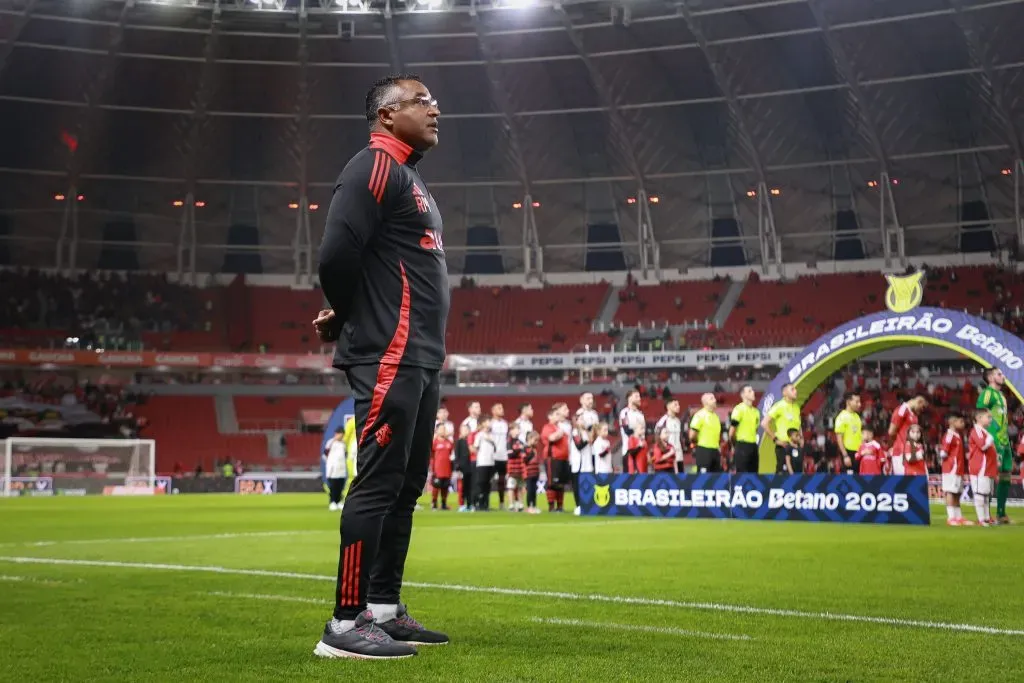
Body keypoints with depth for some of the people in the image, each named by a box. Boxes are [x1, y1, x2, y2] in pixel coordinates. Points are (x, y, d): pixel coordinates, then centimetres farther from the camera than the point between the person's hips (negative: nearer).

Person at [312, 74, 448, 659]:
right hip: (391, 357, -10)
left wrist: (347, 319, 8)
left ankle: (384, 610, 19)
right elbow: (338, 254, -19)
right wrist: (346, 320, -2)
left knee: (406, 486, 12)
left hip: (422, 358, 10)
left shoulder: (409, 177, 23)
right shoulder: (376, 167, -9)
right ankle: (346, 624, -7)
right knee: (378, 484, -10)